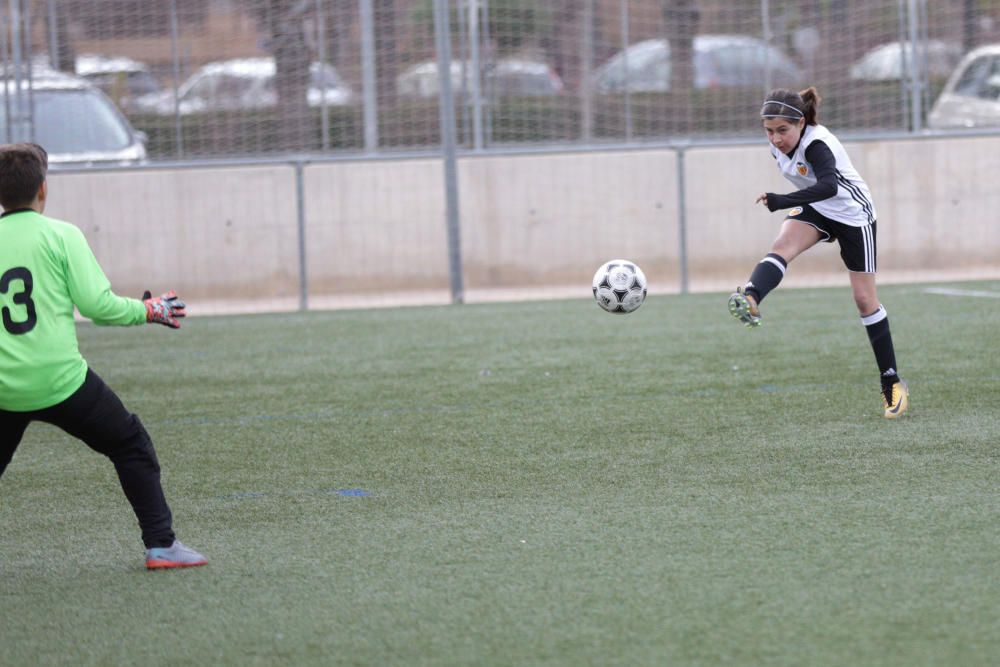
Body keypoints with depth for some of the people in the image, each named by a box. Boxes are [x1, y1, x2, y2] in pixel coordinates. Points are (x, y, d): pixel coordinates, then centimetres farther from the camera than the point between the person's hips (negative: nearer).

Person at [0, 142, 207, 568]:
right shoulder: (60, 235, -5)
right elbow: (97, 304, -9)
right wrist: (148, 310, 7)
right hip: (60, 381, -3)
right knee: (131, 446, 14)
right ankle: (161, 545, 12)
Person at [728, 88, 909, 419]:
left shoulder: (817, 144, -32)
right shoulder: (780, 146, -9)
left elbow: (829, 186, -51)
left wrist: (783, 202, -61)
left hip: (852, 213, -6)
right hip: (816, 210, 6)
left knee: (865, 298, -1)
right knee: (782, 244, -27)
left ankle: (892, 383, 10)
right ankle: (750, 299, -54)